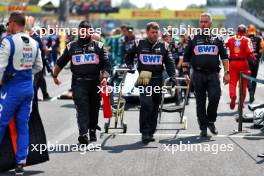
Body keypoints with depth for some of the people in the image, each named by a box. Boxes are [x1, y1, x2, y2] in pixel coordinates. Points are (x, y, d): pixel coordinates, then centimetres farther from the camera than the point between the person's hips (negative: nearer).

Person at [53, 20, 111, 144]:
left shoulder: (98, 46, 10)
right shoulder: (71, 47, 13)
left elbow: (106, 64, 4)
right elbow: (60, 62, 24)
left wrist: (104, 77, -12)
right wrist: (55, 76, 27)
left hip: (94, 82, 1)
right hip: (78, 82, -1)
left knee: (94, 108, 9)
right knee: (82, 108, -13)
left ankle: (92, 131, 26)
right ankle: (83, 134, -23)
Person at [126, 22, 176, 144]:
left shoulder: (163, 46, 8)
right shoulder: (139, 44, 5)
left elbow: (169, 62, 9)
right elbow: (129, 56, 22)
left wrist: (172, 76, -2)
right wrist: (130, 67, 8)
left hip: (158, 80, 3)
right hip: (144, 79, -3)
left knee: (155, 107, 7)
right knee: (146, 105, -16)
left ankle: (150, 133, 16)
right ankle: (145, 133, -15)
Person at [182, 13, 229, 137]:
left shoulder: (217, 38, 12)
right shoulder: (193, 38, 10)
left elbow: (224, 56, 13)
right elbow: (186, 57, 11)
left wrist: (226, 73, 4)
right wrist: (185, 73, 4)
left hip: (213, 75, 0)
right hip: (198, 75, 0)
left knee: (215, 97, -16)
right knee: (200, 102, 3)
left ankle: (210, 121, 6)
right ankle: (203, 127, 11)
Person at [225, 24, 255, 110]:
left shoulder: (230, 39, 5)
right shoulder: (247, 40, -3)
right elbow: (249, 52, -14)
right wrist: (253, 58, 2)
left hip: (233, 63, 1)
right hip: (243, 62, -1)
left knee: (232, 82, 2)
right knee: (243, 83, 12)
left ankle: (232, 95, -27)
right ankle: (241, 102, 16)